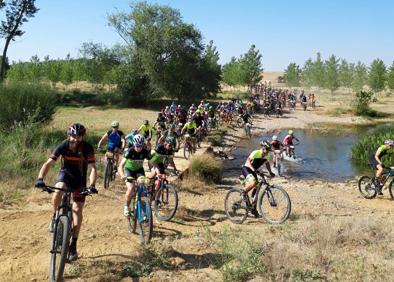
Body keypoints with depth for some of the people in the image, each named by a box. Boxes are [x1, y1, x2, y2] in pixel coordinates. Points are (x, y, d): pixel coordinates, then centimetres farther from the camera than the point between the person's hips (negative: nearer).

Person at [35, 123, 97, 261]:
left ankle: (73, 245, 4)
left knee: (77, 210, -5)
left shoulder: (87, 148, -24)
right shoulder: (63, 146, -21)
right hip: (65, 173, 0)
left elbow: (92, 168, -29)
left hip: (79, 178, 0)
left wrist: (92, 185, -46)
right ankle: (54, 218, -7)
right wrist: (40, 178, -43)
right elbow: (48, 163, -27)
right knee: (58, 190, -35)